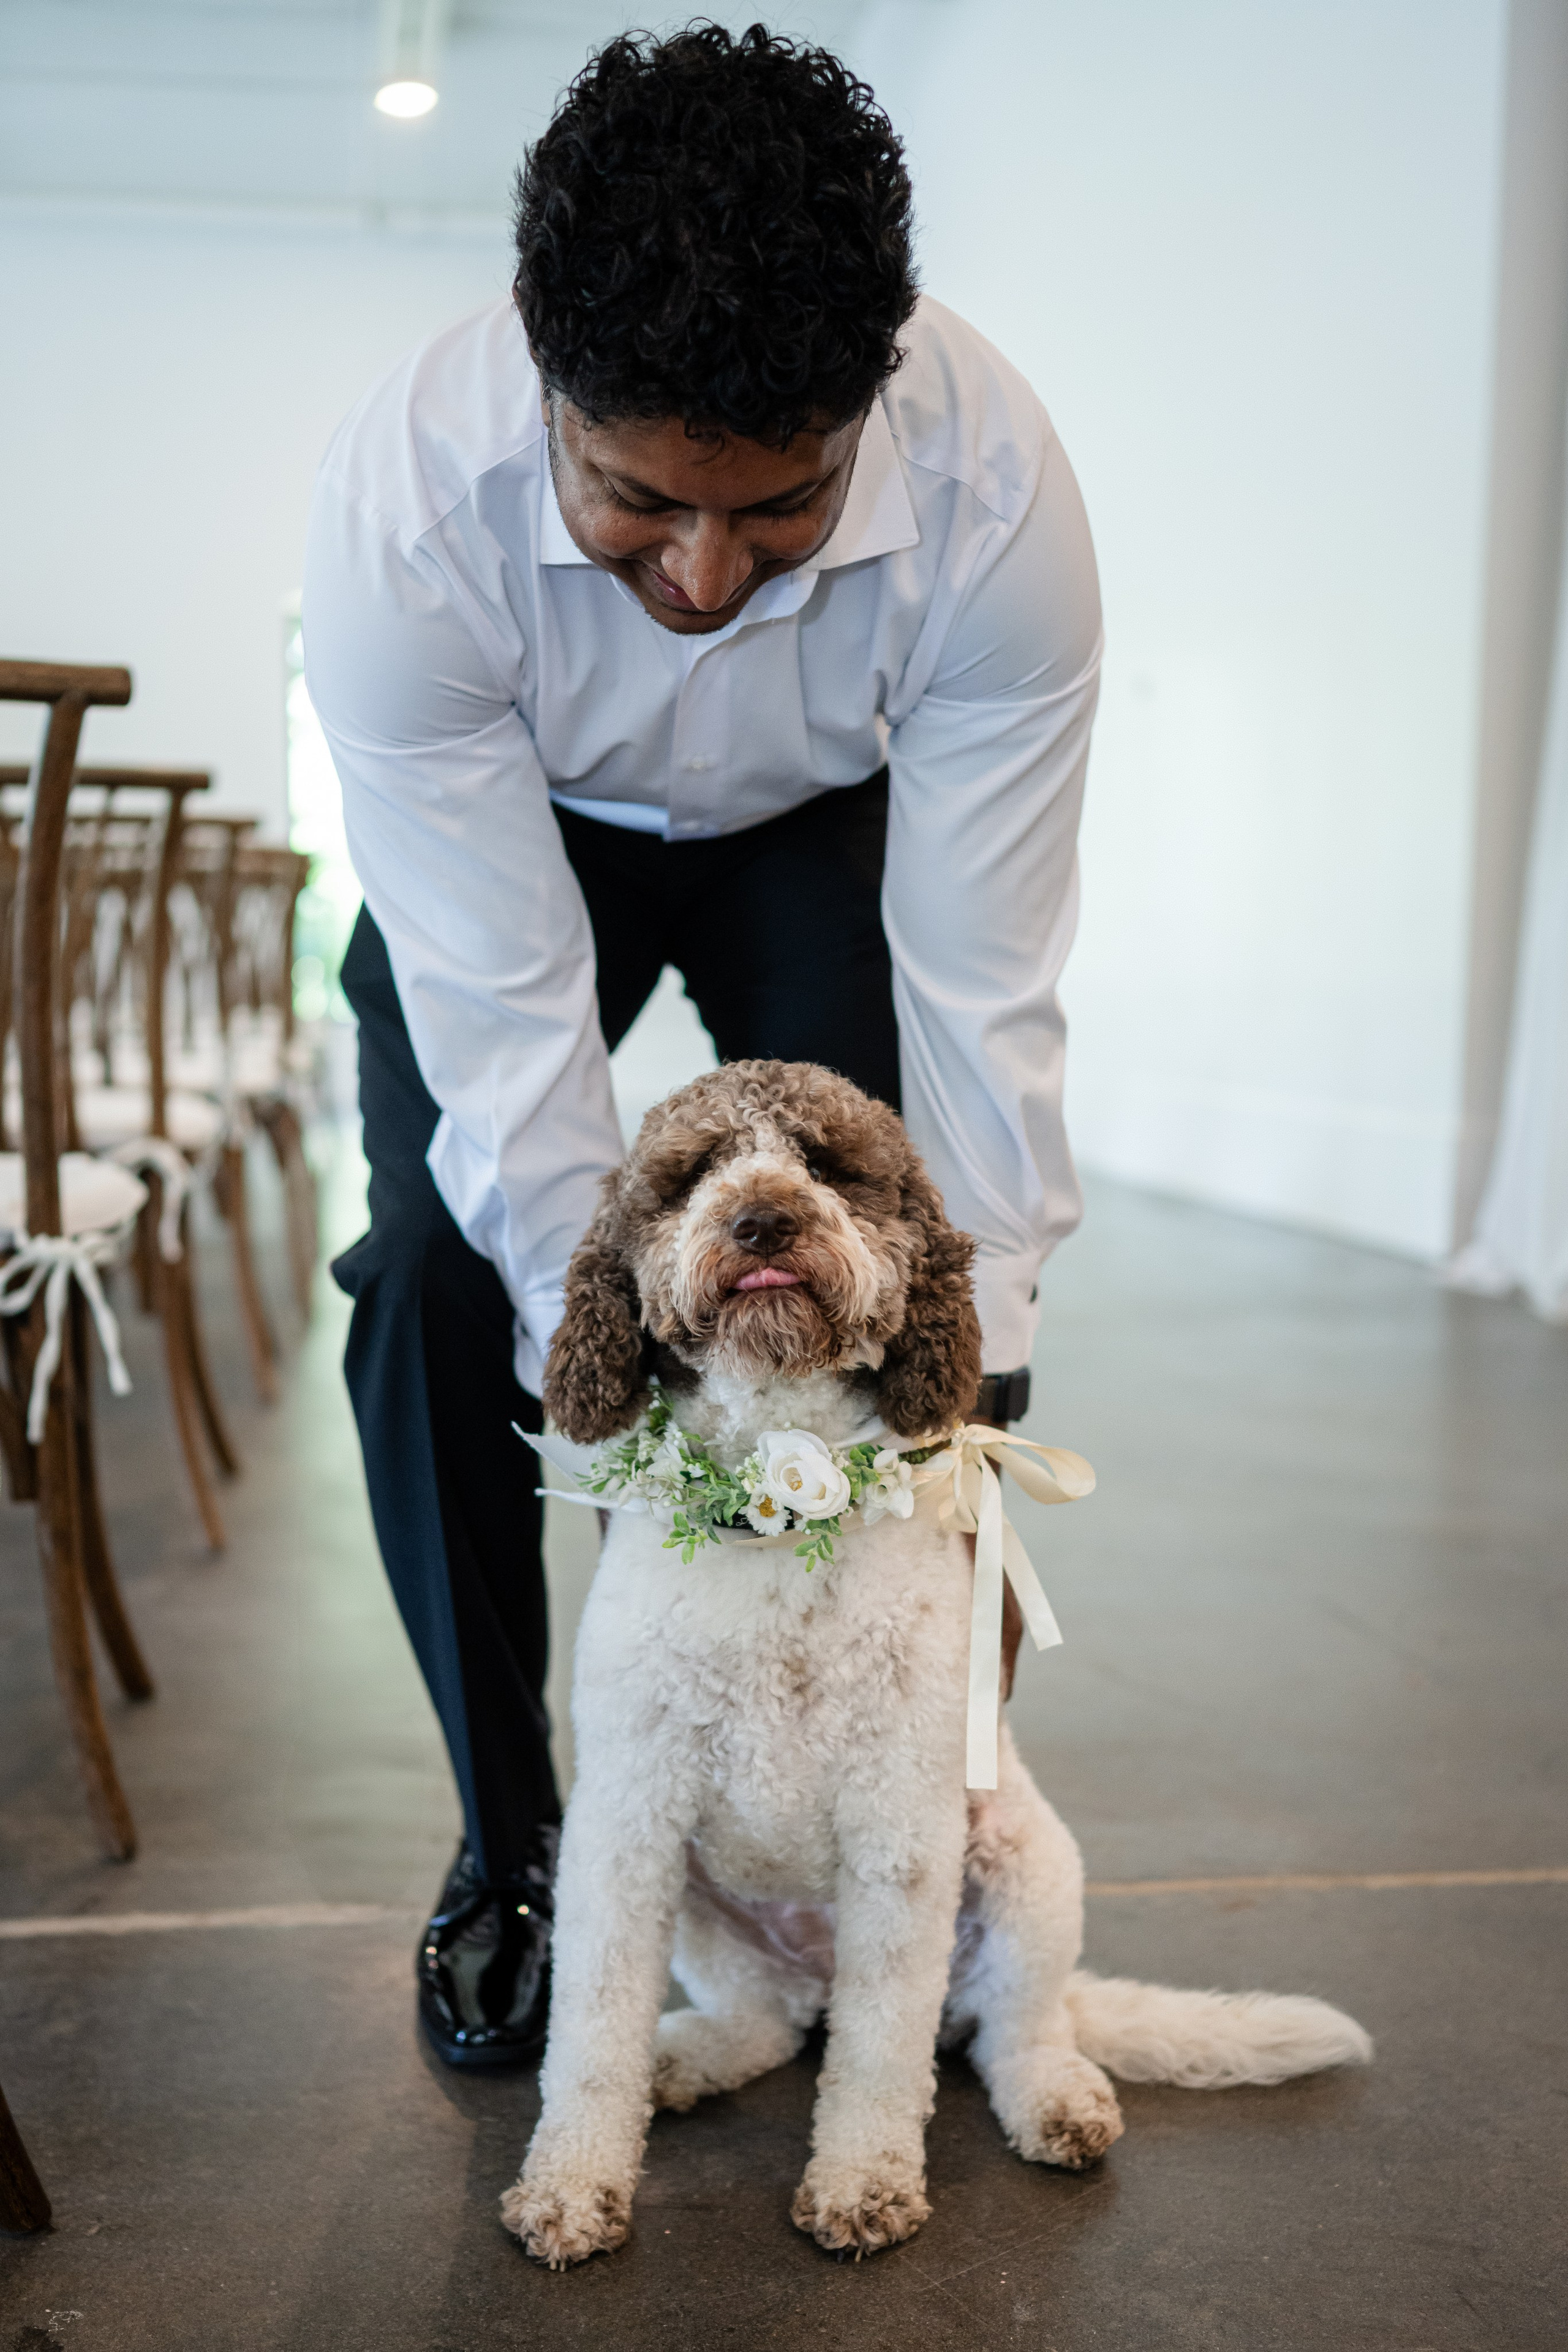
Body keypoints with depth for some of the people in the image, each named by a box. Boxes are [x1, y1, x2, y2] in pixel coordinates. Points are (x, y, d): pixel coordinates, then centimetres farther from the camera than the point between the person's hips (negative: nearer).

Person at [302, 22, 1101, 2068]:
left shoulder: (996, 495, -37)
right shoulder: (405, 501, -38)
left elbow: (980, 1000, -31)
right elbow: (505, 1015, -34)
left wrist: (972, 1421, -29)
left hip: (836, 824, 1)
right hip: (512, 828, 0)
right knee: (437, 1283, -13)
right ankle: (509, 1841, 7)